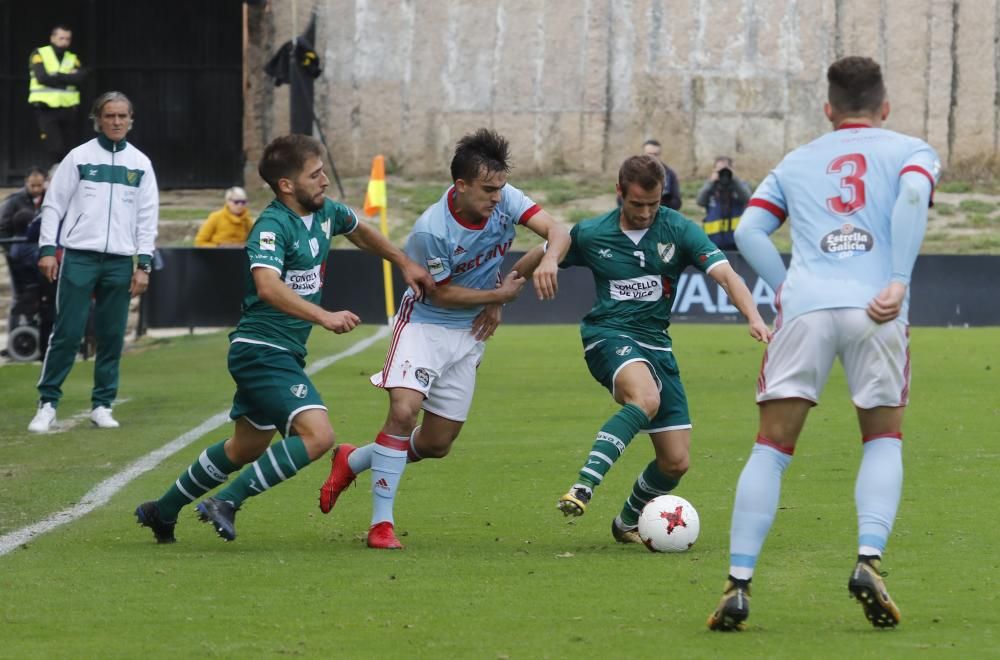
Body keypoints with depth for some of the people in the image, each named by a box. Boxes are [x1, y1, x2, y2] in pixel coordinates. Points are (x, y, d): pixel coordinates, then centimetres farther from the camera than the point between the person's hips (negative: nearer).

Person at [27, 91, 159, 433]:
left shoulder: (140, 164, 9)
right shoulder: (79, 157, 3)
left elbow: (148, 216, 9)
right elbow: (53, 204, 4)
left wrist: (144, 264, 2)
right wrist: (47, 249, -4)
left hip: (120, 262, 2)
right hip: (79, 258, -2)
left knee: (112, 337, 3)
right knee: (66, 333, -7)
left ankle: (102, 405, 12)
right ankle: (47, 403, -1)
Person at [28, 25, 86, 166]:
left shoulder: (72, 58, 14)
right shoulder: (39, 55, 1)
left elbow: (80, 77, -4)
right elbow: (42, 77, -14)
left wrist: (57, 76, -13)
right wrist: (68, 78, -8)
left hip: (68, 110, 4)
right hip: (47, 110, -4)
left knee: (67, 152, 5)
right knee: (55, 150, -14)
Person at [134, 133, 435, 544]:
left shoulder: (325, 213, 6)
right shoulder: (272, 226, -21)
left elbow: (359, 231, 31)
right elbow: (267, 284, -39)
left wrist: (404, 263, 27)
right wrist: (324, 317, -46)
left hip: (284, 353, 10)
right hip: (262, 350, -10)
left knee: (247, 448, 21)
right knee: (317, 435, -22)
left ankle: (163, 511, 35)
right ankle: (227, 502, -15)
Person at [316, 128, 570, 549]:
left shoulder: (504, 200, -14)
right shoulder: (431, 230, -27)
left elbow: (557, 232, -16)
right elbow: (442, 293, -15)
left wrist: (548, 261, -34)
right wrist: (498, 295, -15)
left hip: (470, 333, 5)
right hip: (425, 323, -5)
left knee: (437, 444, 7)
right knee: (404, 409, -28)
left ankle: (353, 462, 33)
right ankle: (381, 522, -19)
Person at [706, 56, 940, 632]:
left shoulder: (795, 163, 26)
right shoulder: (910, 151, 17)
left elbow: (749, 231, 11)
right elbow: (913, 194, -7)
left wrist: (788, 288, 9)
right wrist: (899, 281, -12)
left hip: (805, 305, 1)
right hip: (875, 309, -1)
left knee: (772, 448, 6)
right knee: (884, 440, 15)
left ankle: (739, 582, -6)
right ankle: (870, 559, -6)